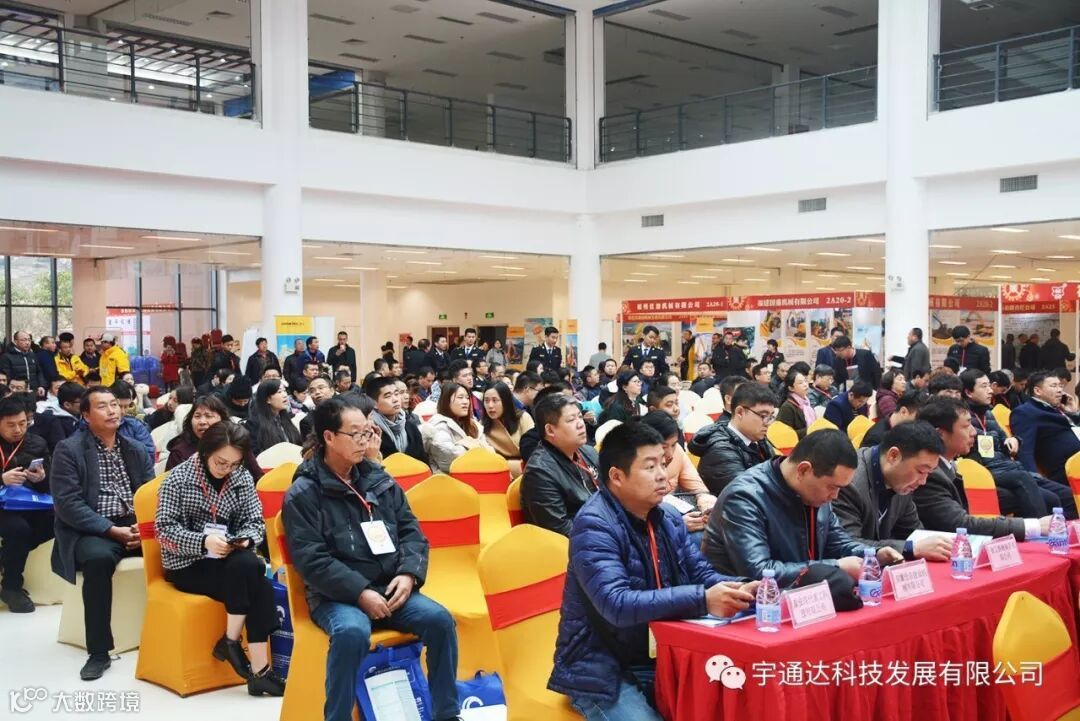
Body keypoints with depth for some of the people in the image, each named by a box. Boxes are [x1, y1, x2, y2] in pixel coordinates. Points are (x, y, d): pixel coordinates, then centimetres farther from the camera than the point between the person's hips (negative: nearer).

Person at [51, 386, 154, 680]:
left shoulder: (137, 450, 16)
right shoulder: (68, 450, 0)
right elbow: (67, 504, -10)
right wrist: (113, 530, -18)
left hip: (135, 525, 4)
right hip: (92, 530, -4)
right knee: (98, 558, -37)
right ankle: (99, 652, -25)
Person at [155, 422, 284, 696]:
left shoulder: (242, 477, 4)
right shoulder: (179, 478, -7)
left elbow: (255, 521, 5)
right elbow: (164, 530, -11)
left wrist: (246, 539, -19)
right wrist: (203, 542, -27)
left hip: (232, 560, 4)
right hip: (187, 564, -4)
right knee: (252, 579, -29)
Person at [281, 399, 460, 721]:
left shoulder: (379, 479, 12)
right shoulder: (303, 493, -4)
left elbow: (411, 531, 12)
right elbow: (312, 560, -12)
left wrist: (409, 573, -8)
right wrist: (360, 592, -20)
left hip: (390, 587, 5)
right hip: (336, 595, -5)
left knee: (440, 619, -19)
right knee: (352, 632, -36)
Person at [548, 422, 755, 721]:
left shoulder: (668, 518, 5)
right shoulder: (594, 526, -20)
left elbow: (701, 574, 9)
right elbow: (617, 605, -30)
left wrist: (738, 590, -14)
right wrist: (702, 600, -35)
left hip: (659, 659, 7)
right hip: (602, 672, -7)